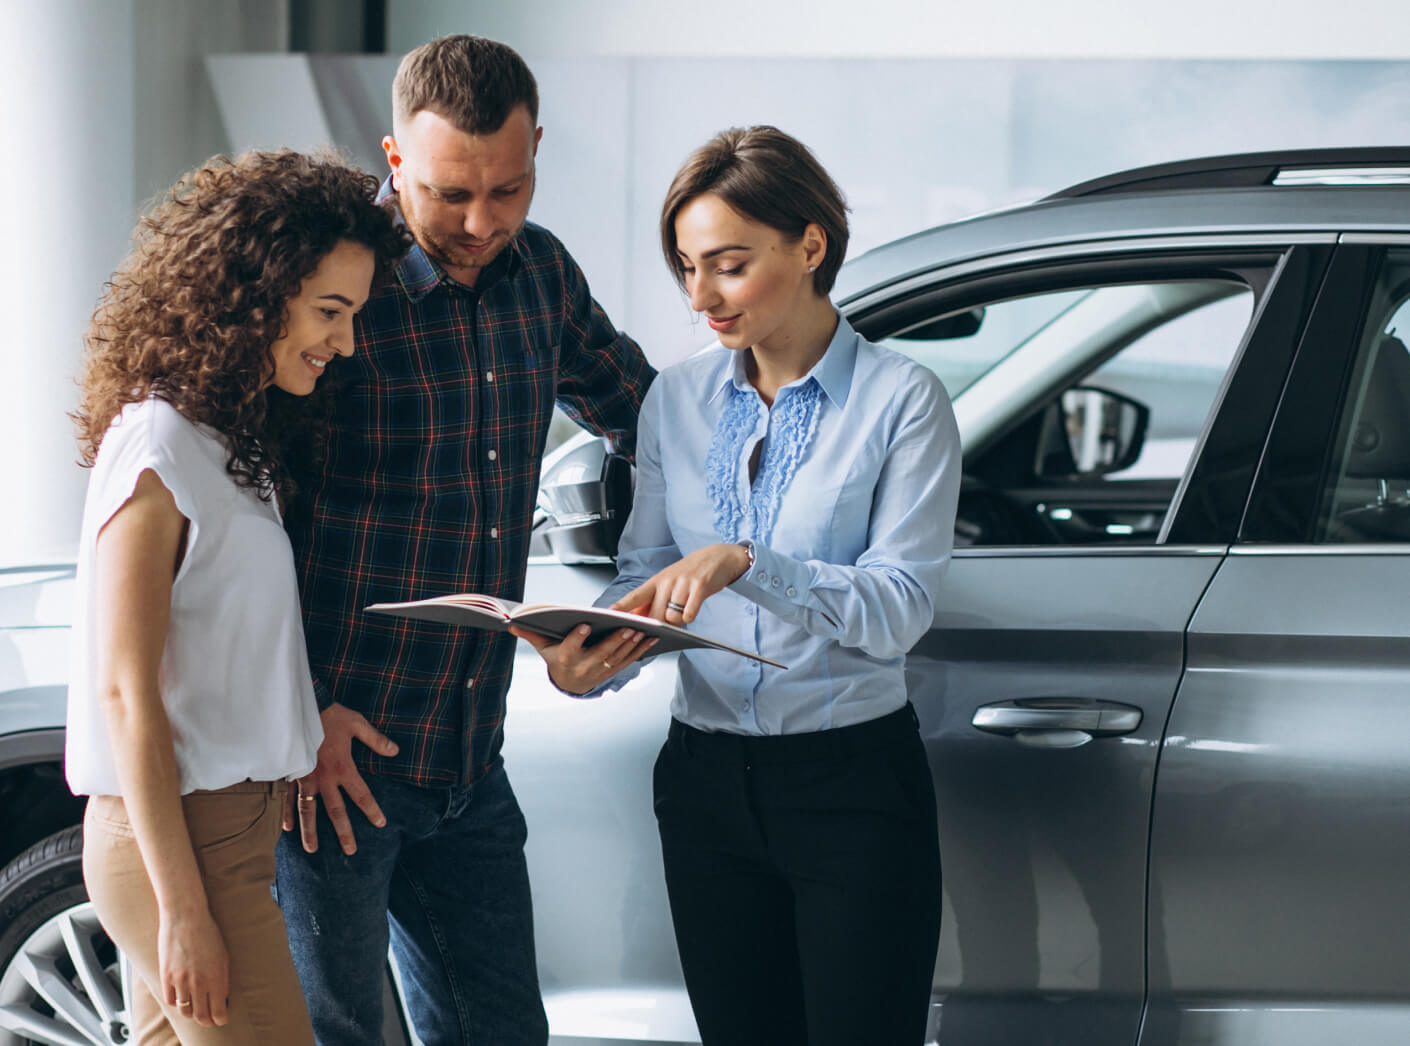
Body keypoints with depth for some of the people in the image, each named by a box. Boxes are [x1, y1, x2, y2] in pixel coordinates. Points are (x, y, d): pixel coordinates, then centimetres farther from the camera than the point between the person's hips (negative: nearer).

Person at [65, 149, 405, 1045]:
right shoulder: (157, 450, -14)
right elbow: (124, 690, -17)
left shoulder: (239, 443, 14)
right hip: (176, 841, -9)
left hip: (233, 827, 9)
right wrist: (182, 907, -19)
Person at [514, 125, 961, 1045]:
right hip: (708, 783, 5)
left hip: (853, 779, -4)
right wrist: (588, 664, -14)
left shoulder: (900, 400, -6)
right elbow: (645, 580, 7)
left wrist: (745, 564, -27)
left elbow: (900, 605, -14)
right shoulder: (677, 400, 9)